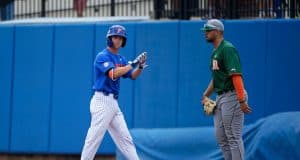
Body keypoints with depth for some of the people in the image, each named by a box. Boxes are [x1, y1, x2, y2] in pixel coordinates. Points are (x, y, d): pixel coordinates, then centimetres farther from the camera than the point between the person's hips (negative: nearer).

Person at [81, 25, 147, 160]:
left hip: (113, 103, 9)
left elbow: (132, 76, 16)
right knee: (94, 139, -10)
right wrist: (132, 64, -20)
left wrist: (140, 67, -4)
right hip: (102, 102, -9)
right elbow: (113, 74, -24)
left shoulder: (120, 59, 17)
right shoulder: (103, 56, -9)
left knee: (125, 138, 8)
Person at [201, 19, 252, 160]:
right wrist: (206, 95, 20)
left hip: (232, 96, -10)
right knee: (221, 137, 12)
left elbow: (236, 75, -22)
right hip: (220, 97, 10)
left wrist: (242, 100, -28)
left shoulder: (227, 48, -14)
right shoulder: (215, 51, 17)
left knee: (233, 137, -9)